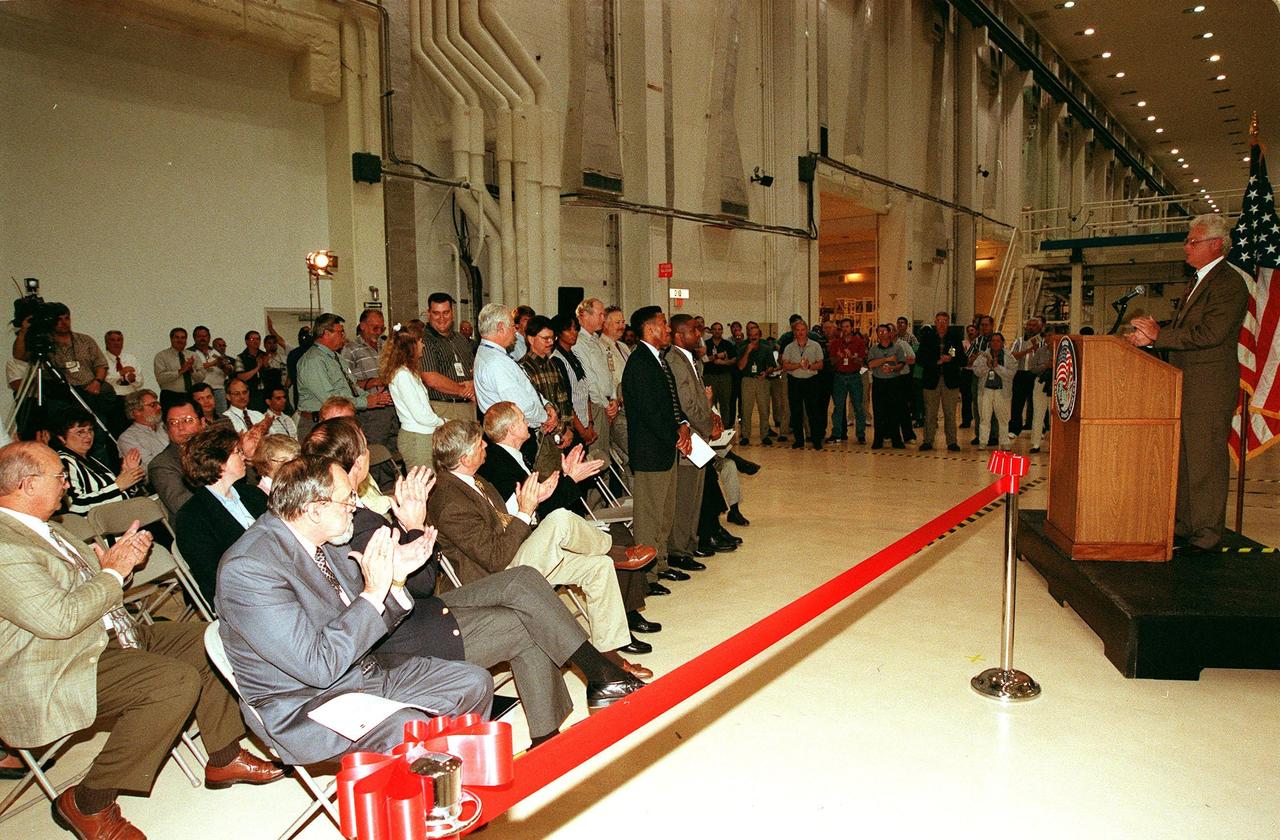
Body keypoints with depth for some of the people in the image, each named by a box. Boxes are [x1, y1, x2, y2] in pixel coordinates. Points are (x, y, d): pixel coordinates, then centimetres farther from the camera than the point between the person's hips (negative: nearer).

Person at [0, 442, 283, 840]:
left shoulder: (39, 526, 12)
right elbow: (59, 618, -28)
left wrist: (115, 557, 2)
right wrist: (113, 572, -14)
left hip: (109, 636, 11)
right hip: (58, 673, -11)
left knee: (205, 641, 3)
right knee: (178, 680, -27)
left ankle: (225, 757, 11)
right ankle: (87, 803, -10)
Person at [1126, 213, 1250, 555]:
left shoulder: (1229, 282, -12)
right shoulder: (1199, 281, 20)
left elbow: (1209, 334, -22)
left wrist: (1159, 335, -17)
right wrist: (1152, 334, 0)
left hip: (1209, 389, -10)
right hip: (1185, 386, 10)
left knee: (1206, 462, -3)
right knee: (1181, 459, 14)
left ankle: (1206, 536, 5)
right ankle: (1181, 527, 23)